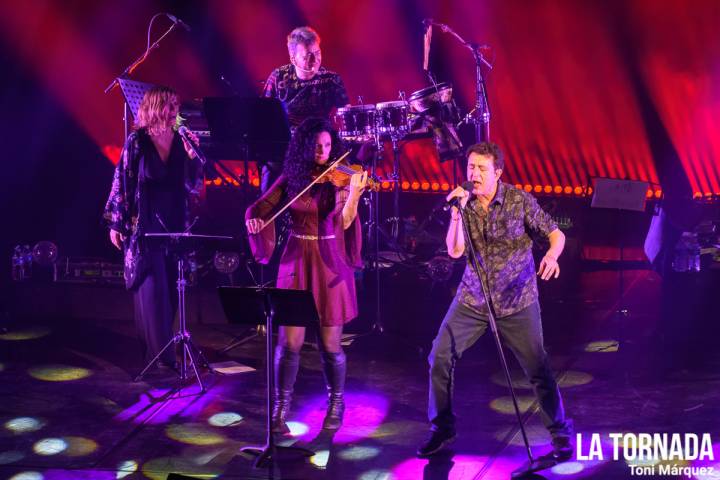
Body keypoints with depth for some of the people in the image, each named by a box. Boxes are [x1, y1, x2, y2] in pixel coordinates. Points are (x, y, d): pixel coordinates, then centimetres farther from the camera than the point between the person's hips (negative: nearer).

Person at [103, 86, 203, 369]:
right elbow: (122, 182, -5)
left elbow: (195, 186, 3)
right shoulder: (137, 141, -6)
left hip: (174, 225, 4)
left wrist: (191, 154, -10)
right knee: (152, 288, -5)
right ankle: (162, 354, -3)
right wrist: (116, 223, -6)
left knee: (170, 289, 6)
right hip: (144, 225, -4)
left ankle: (154, 346, 19)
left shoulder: (181, 140, 5)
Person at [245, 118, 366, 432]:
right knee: (289, 341, 0)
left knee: (330, 344, 3)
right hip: (296, 262, 1)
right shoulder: (291, 177, 3)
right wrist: (253, 218, -23)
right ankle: (280, 409, 17)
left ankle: (336, 403, 28)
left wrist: (354, 195, -33)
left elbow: (344, 223, -15)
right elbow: (260, 206, 0)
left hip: (330, 264, -1)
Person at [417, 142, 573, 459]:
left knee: (537, 369, -2)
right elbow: (455, 252, -11)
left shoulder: (519, 200, -11)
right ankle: (442, 429, 16)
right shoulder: (464, 203, -3)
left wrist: (551, 255, -29)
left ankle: (561, 433, 19)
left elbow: (556, 234, -7)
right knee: (440, 359, -3)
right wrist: (457, 211, -22)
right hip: (472, 298, 3)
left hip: (517, 300, -3)